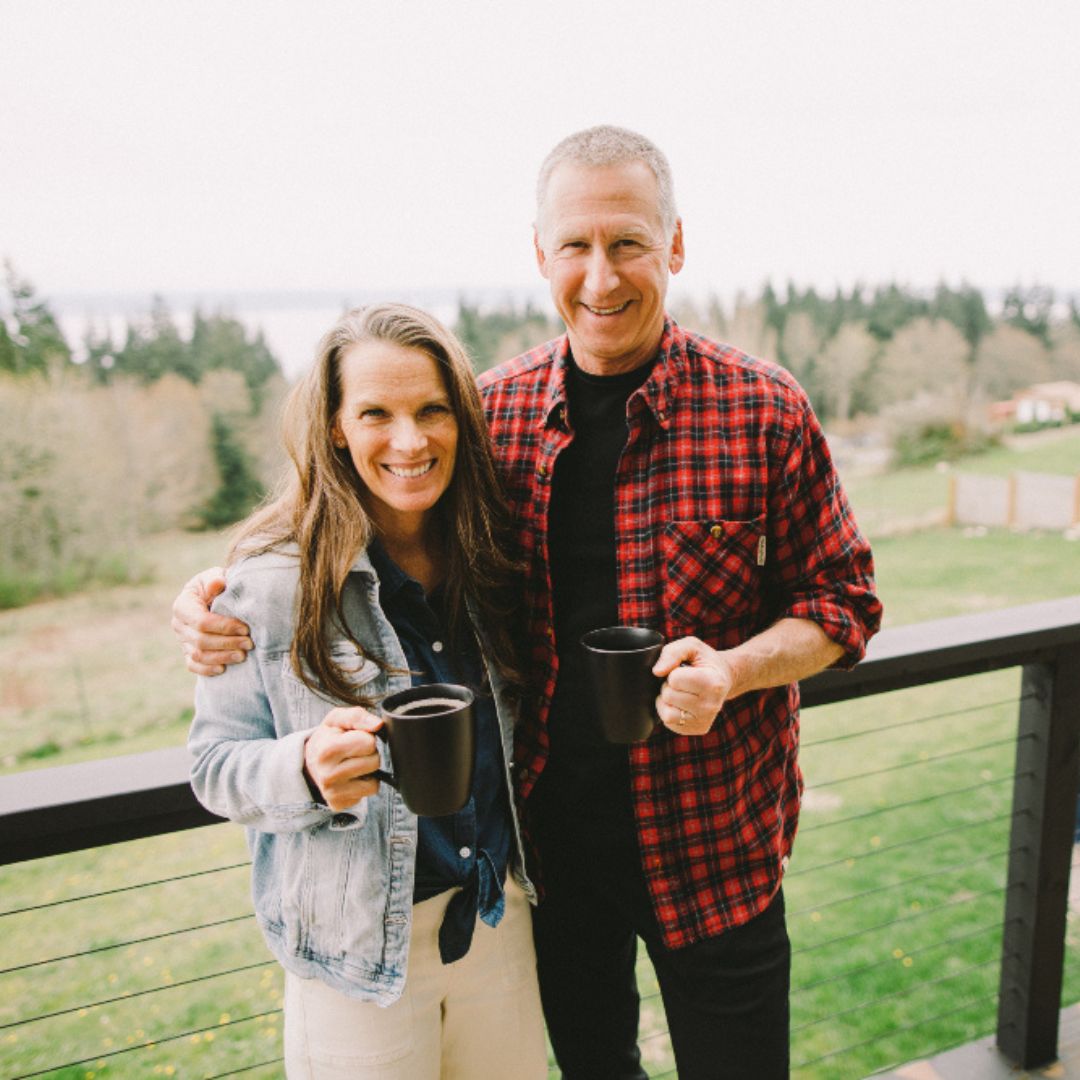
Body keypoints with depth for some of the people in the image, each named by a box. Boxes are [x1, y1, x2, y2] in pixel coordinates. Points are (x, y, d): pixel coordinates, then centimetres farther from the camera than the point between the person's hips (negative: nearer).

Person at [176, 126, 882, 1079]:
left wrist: (732, 668, -23)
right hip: (550, 832, 3)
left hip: (713, 839, -2)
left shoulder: (764, 410, -11)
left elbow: (840, 598, -4)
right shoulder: (493, 412, -4)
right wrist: (224, 592, -8)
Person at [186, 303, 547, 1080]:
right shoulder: (272, 582, -16)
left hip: (500, 919, 4)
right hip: (358, 945, -4)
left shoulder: (489, 556, -3)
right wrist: (309, 768, -29)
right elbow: (216, 766, -11)